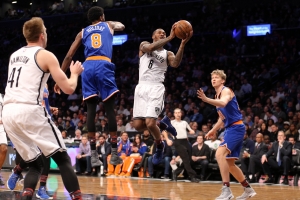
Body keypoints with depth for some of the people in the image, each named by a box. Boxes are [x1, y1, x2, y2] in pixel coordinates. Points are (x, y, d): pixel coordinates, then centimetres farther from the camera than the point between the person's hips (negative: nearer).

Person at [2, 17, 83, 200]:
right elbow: (68, 89, -1)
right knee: (63, 159, 3)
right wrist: (75, 73, 18)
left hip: (8, 113, 6)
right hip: (29, 111, -6)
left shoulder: (14, 55, 22)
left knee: (35, 165, 17)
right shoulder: (46, 55, 2)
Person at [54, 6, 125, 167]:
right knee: (109, 108, 1)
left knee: (91, 110, 3)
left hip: (88, 66, 2)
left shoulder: (83, 32, 24)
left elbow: (68, 56, 17)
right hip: (104, 65, -2)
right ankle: (114, 153, -2)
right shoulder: (108, 25, 23)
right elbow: (121, 26, 47)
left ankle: (93, 154, -3)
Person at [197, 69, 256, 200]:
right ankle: (248, 189, 27)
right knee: (229, 163, 14)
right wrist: (213, 130, 22)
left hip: (236, 127, -10)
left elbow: (223, 103, -34)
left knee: (220, 154, -26)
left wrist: (206, 100, -47)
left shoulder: (226, 91, -9)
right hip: (230, 129, 10)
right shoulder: (217, 96, 18)